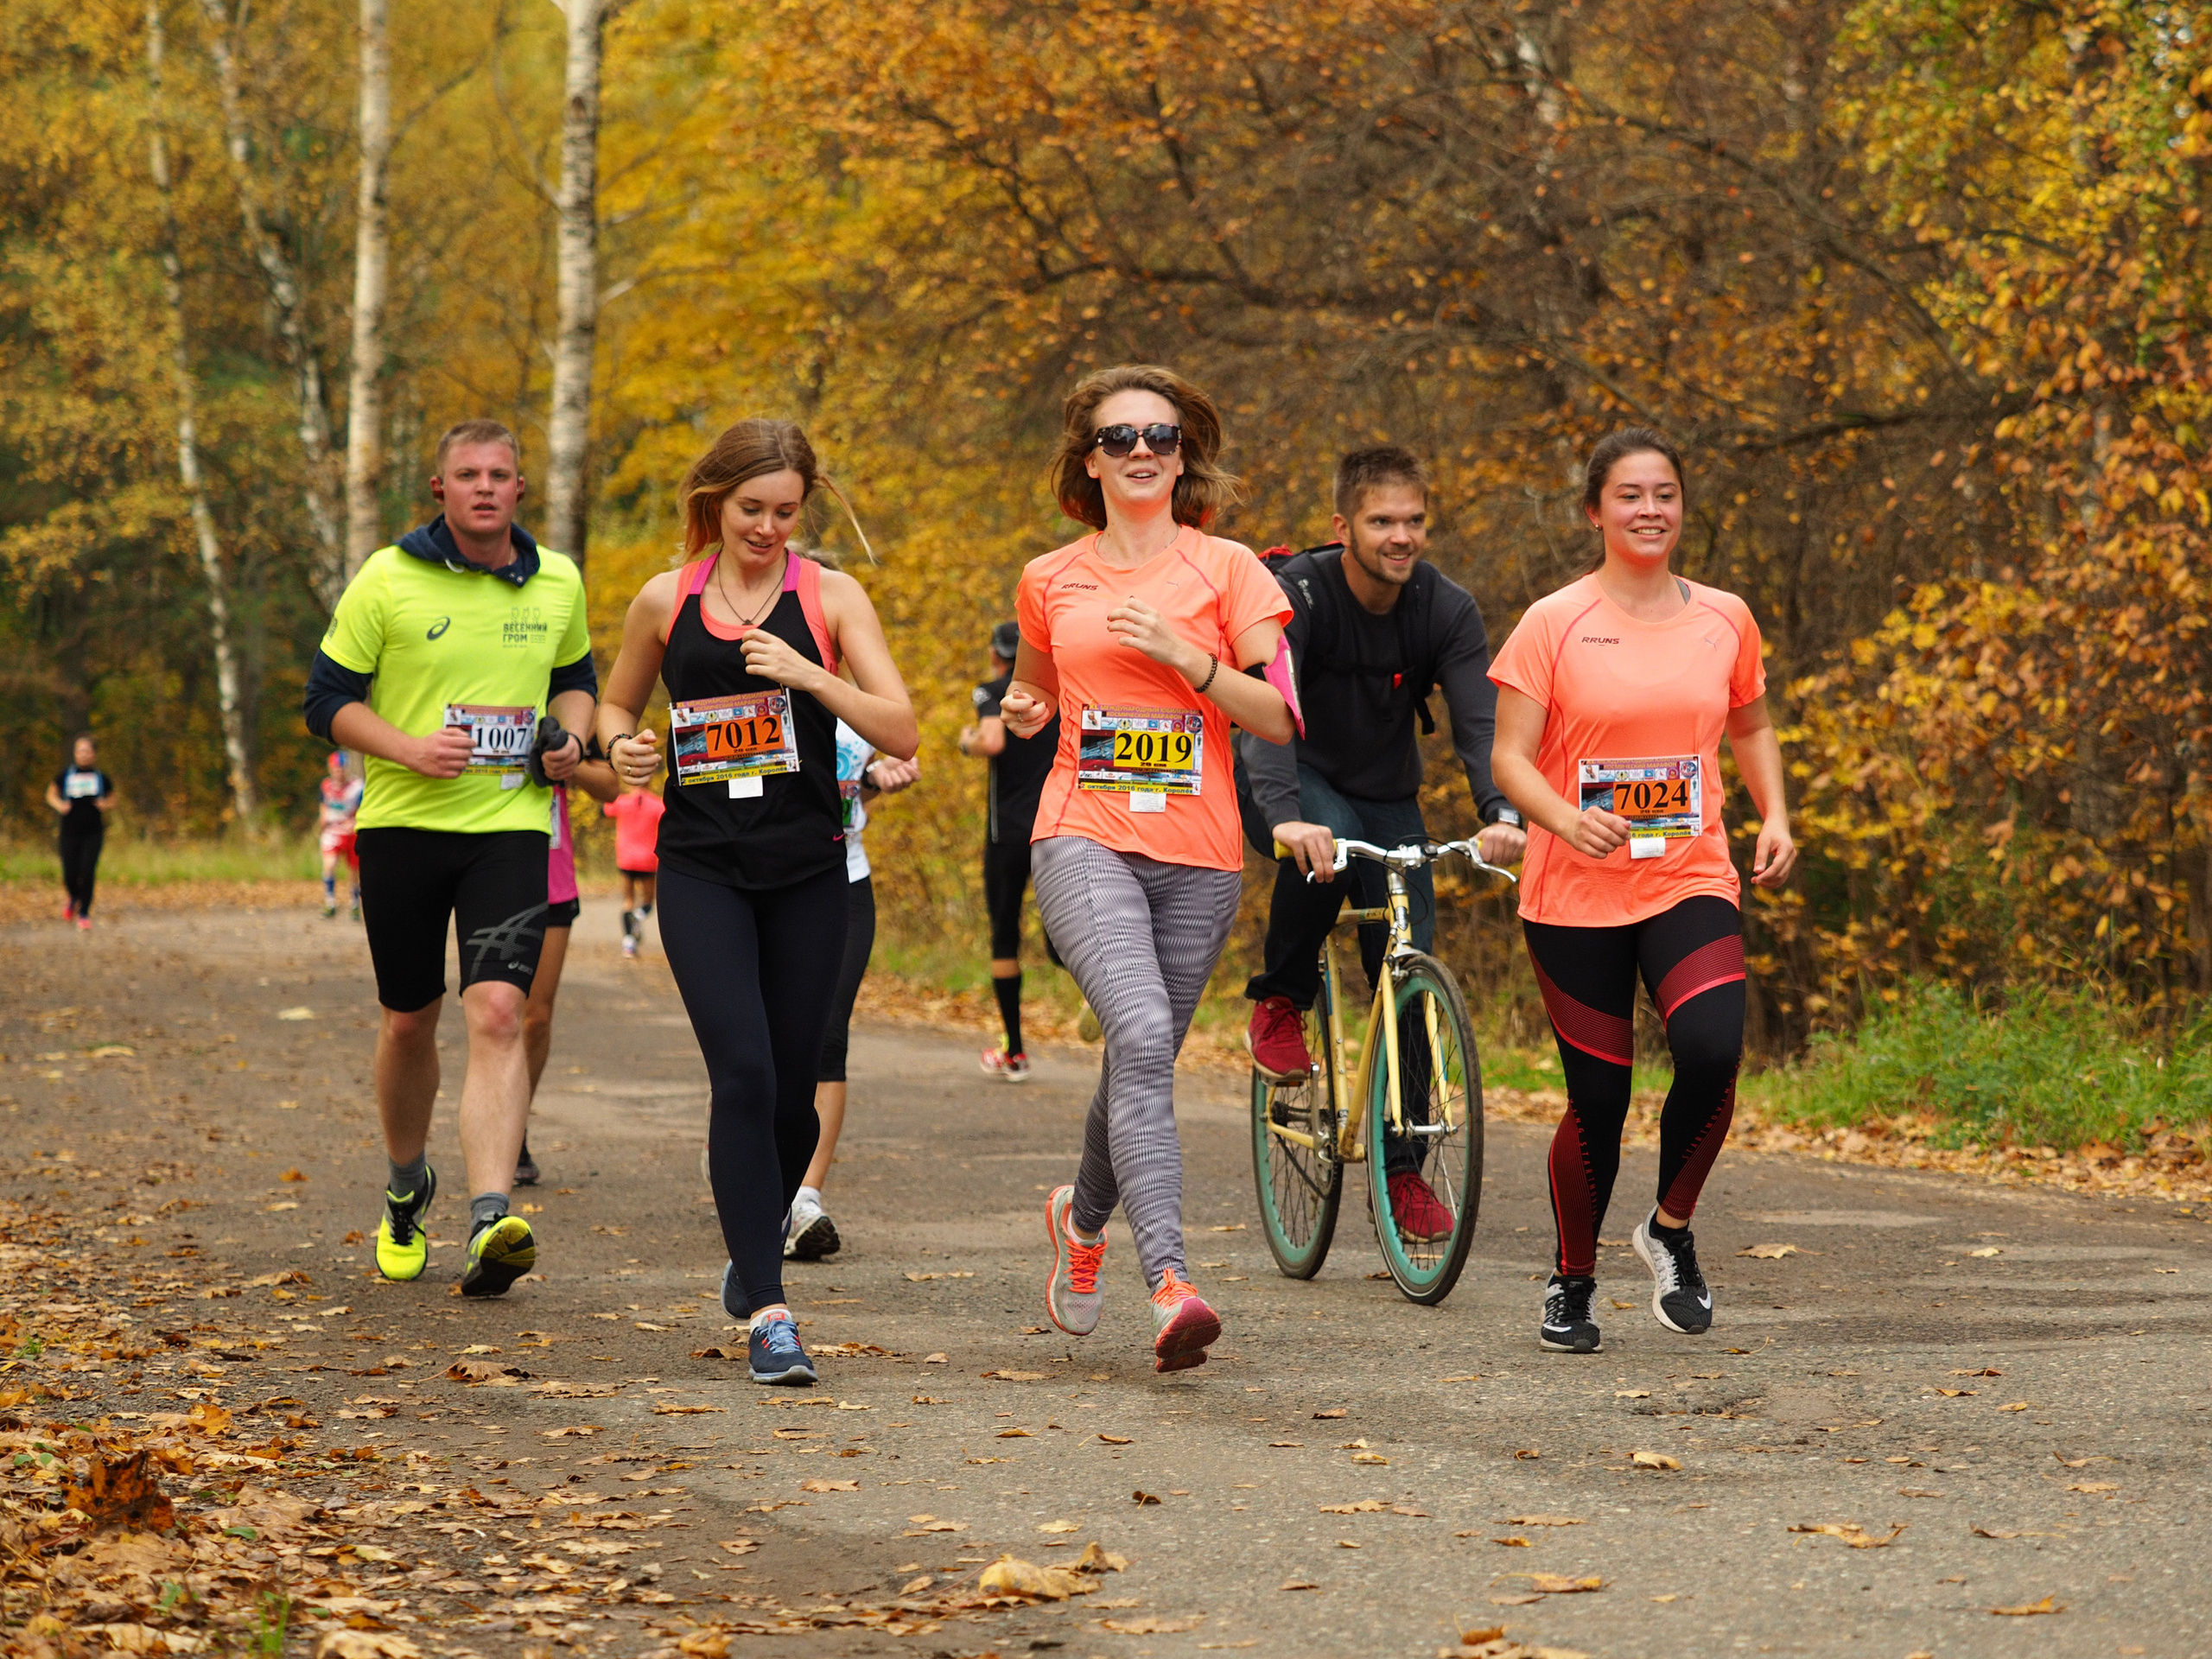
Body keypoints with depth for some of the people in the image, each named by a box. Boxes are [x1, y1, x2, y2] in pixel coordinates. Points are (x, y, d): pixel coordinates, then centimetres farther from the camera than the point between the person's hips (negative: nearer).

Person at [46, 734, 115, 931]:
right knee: (70, 875, -2)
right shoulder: (65, 776, 1)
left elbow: (112, 802, 13)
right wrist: (59, 805, -6)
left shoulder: (102, 778, 2)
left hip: (93, 833, 0)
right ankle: (72, 898, 35)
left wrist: (105, 805, -9)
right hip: (70, 832, 0)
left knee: (88, 872, -11)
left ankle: (84, 914, 4)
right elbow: (51, 795, 14)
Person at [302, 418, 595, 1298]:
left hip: (512, 825, 0)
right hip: (403, 823, 0)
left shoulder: (557, 583, 6)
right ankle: (407, 1187, 38)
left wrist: (569, 738, 2)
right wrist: (409, 748, -17)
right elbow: (328, 699, 0)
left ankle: (490, 1223, -27)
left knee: (497, 1012, -18)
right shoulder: (387, 580, -4)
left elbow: (575, 675, 24)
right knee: (409, 1022, 11)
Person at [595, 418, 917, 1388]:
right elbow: (616, 703, 21)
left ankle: (755, 1250, 36)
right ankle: (767, 1312, -18)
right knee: (744, 1073, -16)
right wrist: (622, 745, -2)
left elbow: (902, 733, -5)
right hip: (702, 871, -1)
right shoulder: (665, 601, 6)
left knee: (792, 1090, 6)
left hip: (808, 872, 1)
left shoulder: (830, 597, 2)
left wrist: (808, 674, -18)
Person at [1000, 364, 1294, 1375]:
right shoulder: (1049, 582, 10)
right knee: (1143, 1036, -24)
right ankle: (1170, 1285, -35)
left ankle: (1085, 1215, 43)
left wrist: (1185, 653, -13)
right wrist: (1024, 711, 5)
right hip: (1085, 842, -1)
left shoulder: (1227, 570, 5)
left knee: (1143, 1062, 10)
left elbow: (1277, 719, 0)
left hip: (1197, 856, 1)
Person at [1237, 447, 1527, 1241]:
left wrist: (1501, 813, -43)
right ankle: (1280, 1002, -12)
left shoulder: (1447, 609, -14)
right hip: (1302, 782, -3)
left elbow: (1479, 718, -24)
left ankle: (1402, 1167, 6)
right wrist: (1285, 815, -54)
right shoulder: (1297, 594, -24)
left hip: (1388, 798, 3)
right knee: (1320, 846, -38)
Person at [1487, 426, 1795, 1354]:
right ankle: (1573, 1279, 25)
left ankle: (1671, 1229, 3)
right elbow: (1509, 755, -6)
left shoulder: (1723, 620, 7)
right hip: (1574, 894, -2)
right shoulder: (1554, 624, -3)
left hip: (1691, 883, 2)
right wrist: (1565, 818, -25)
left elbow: (1751, 728, 23)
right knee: (1598, 1097, 0)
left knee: (1711, 1050, -23)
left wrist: (1775, 818, 6)